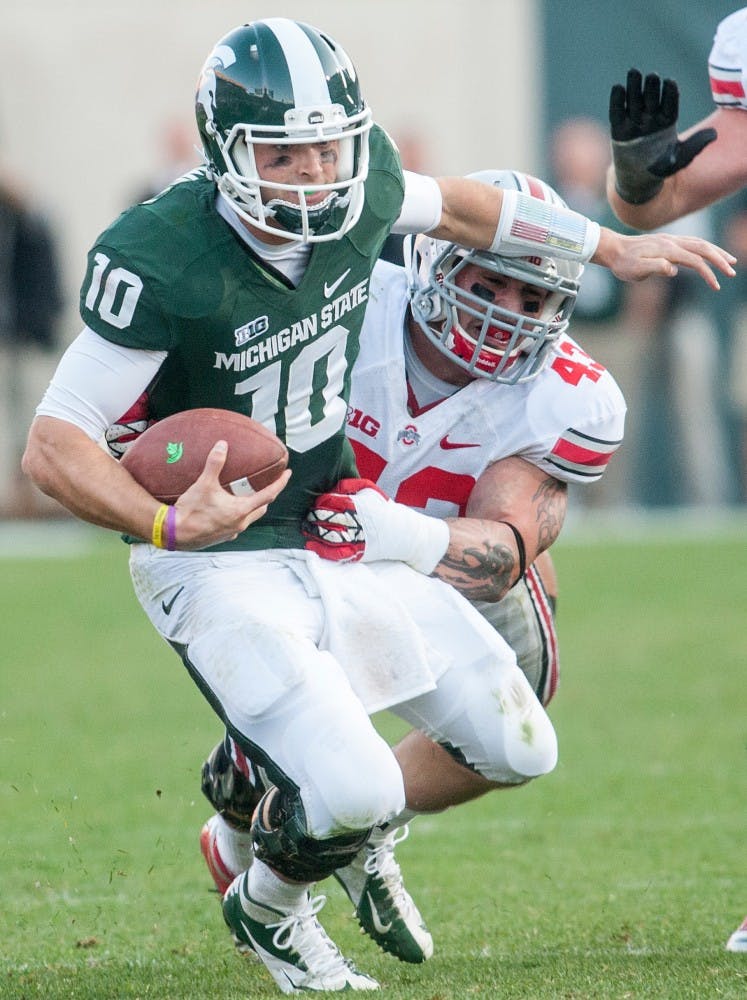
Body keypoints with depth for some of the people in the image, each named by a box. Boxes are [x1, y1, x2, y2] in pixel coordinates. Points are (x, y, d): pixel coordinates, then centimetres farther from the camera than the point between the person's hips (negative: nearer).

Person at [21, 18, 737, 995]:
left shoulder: (363, 193, -9)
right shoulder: (160, 263, -28)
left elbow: (450, 206, 16)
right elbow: (55, 444, -24)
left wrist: (614, 248, 27)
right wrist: (168, 525, -41)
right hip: (226, 567, -7)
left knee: (518, 750, 8)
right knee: (350, 795, -22)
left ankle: (359, 830, 36)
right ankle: (269, 908, 14)